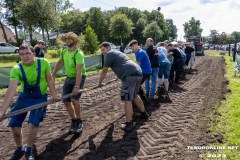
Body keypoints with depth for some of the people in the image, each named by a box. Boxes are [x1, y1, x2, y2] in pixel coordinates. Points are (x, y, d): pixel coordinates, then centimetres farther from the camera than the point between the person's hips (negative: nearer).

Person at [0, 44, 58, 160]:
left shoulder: (44, 63, -17)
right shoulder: (16, 69, -18)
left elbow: (49, 79, -4)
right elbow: (11, 90, -25)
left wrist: (53, 94, -8)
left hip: (40, 97, -2)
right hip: (24, 97, 2)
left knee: (33, 122, -16)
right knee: (14, 124, 0)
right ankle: (19, 149, 28)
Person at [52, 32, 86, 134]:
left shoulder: (78, 54, -21)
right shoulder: (64, 52, 2)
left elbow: (79, 71, -32)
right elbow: (59, 63, 20)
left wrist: (77, 86, -40)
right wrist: (53, 75, 22)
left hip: (79, 78, -7)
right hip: (69, 78, 7)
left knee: (74, 99, -20)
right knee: (66, 101, 2)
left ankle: (79, 122, 1)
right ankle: (74, 121, 20)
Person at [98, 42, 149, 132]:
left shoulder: (109, 54, 2)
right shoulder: (116, 53, 30)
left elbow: (104, 71, 6)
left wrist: (100, 82, 18)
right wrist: (120, 76, 61)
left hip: (130, 75, -10)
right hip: (138, 73, 10)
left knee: (127, 100, -8)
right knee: (135, 95, 27)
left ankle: (128, 125, -5)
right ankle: (144, 113, 42)